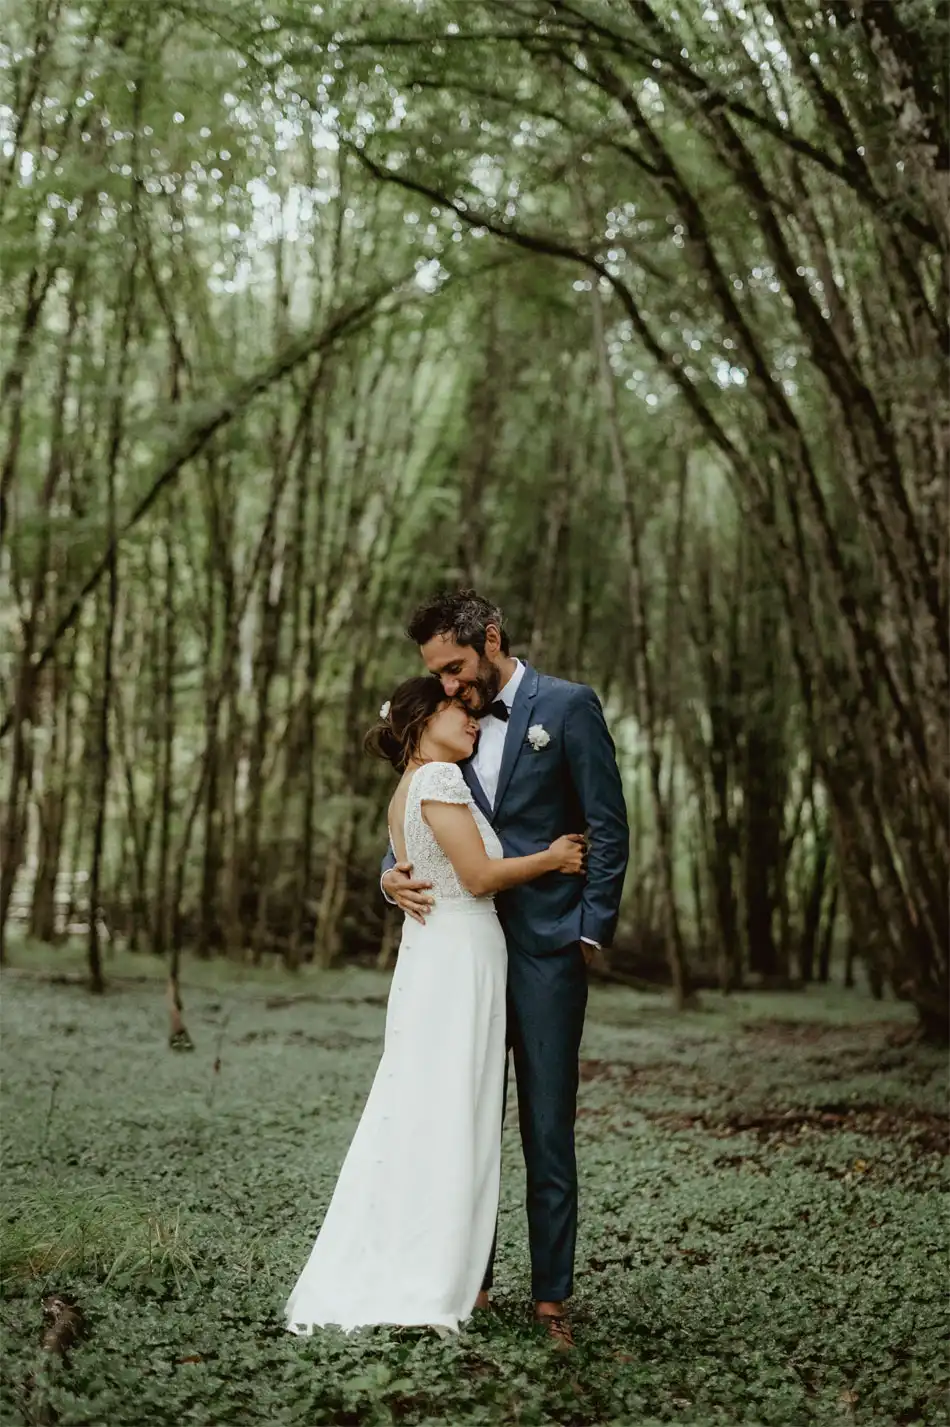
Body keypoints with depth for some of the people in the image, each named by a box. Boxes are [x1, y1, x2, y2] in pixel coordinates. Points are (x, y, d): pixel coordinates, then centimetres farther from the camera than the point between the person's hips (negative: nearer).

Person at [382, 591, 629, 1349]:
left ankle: (552, 1296, 9)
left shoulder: (568, 706, -3)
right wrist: (393, 872, -7)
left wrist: (591, 932, -9)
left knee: (548, 1129, 0)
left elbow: (609, 829, -4)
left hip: (546, 950, -5)